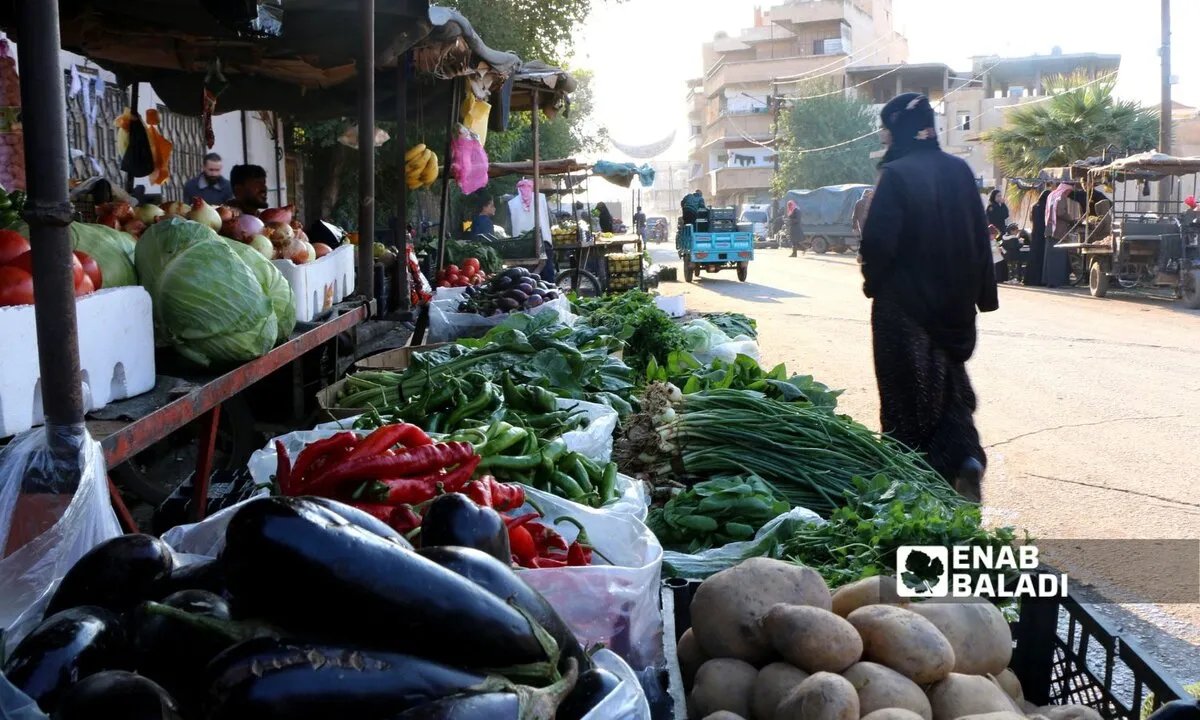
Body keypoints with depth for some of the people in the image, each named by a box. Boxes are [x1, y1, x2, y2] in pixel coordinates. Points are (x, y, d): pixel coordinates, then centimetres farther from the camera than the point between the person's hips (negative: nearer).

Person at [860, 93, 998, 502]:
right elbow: (980, 235, 7)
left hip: (904, 302, -6)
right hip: (953, 301, 6)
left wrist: (872, 282, 0)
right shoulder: (959, 171, 3)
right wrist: (981, 295, 14)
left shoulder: (896, 175, -15)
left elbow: (879, 240, -19)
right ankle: (966, 457, -1)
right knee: (947, 381, 18)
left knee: (908, 389, 7)